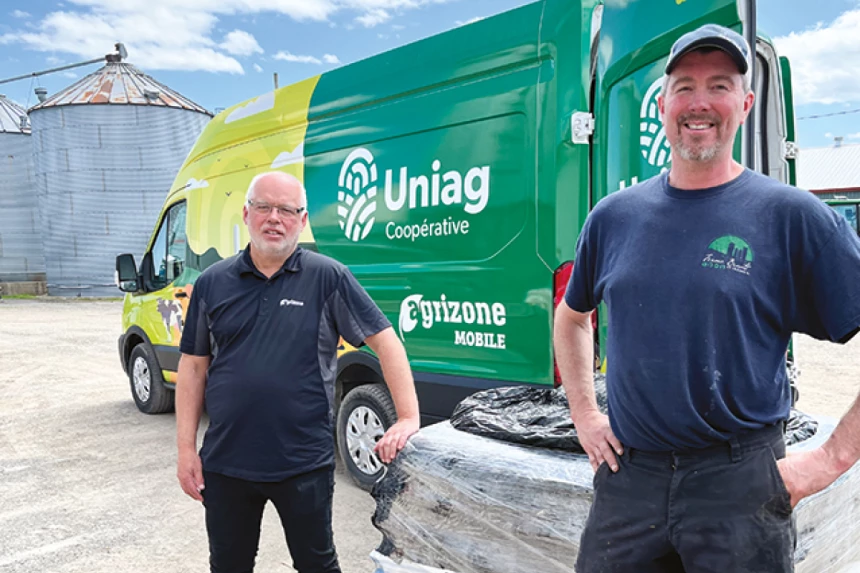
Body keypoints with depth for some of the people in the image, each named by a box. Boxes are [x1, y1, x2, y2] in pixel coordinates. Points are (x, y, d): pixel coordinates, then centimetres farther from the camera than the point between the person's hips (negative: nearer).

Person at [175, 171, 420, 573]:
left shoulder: (328, 278, -6)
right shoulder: (212, 284, 3)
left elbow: (386, 342, -7)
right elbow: (193, 367, 6)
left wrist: (408, 418, -15)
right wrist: (186, 449, 3)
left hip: (304, 463, -3)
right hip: (225, 463, 3)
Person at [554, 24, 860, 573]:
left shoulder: (793, 215, -5)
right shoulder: (614, 216, 4)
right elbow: (572, 317, 18)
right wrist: (584, 413, 10)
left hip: (741, 481, -2)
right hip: (627, 473, 3)